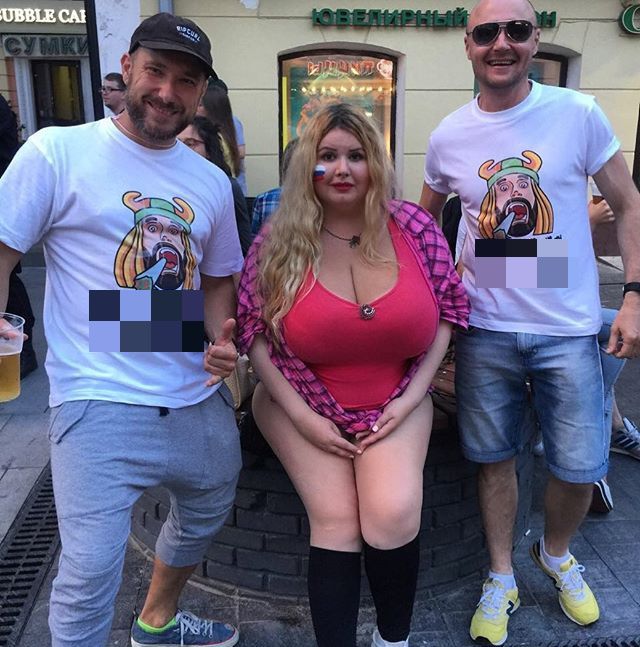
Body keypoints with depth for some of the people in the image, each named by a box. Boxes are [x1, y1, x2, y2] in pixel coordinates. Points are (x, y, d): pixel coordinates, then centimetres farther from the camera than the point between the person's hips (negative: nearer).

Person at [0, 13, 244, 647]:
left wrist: (221, 340, -1)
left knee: (204, 516, 25)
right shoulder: (57, 152, -5)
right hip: (101, 404, -6)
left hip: (200, 400, 6)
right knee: (89, 570, -7)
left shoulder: (211, 181, 9)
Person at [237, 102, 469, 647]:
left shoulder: (413, 226, -5)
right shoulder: (278, 239, -8)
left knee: (394, 513, -16)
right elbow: (253, 332, -4)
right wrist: (301, 415, -10)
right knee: (336, 520, -15)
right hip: (302, 402, 0)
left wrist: (410, 398, -6)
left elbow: (448, 311, 2)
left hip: (396, 401, 1)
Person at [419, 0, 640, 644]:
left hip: (568, 329, -1)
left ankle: (555, 553, 39)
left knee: (579, 467, 6)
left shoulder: (578, 113, -5)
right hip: (484, 330, 1)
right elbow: (425, 219, 16)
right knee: (495, 458, 12)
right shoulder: (448, 136, 1)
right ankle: (501, 578, 34)